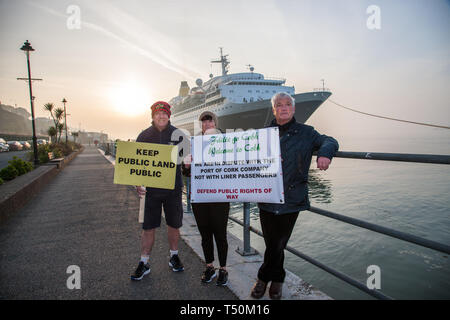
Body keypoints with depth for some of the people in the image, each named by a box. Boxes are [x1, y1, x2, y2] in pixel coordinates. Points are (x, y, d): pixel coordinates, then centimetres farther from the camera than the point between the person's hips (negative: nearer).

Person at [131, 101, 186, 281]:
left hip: (173, 188, 0)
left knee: (174, 225, 12)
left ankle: (174, 257, 33)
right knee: (148, 227, 5)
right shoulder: (144, 136, 3)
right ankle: (144, 264, 20)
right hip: (151, 189, 0)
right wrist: (138, 184, -7)